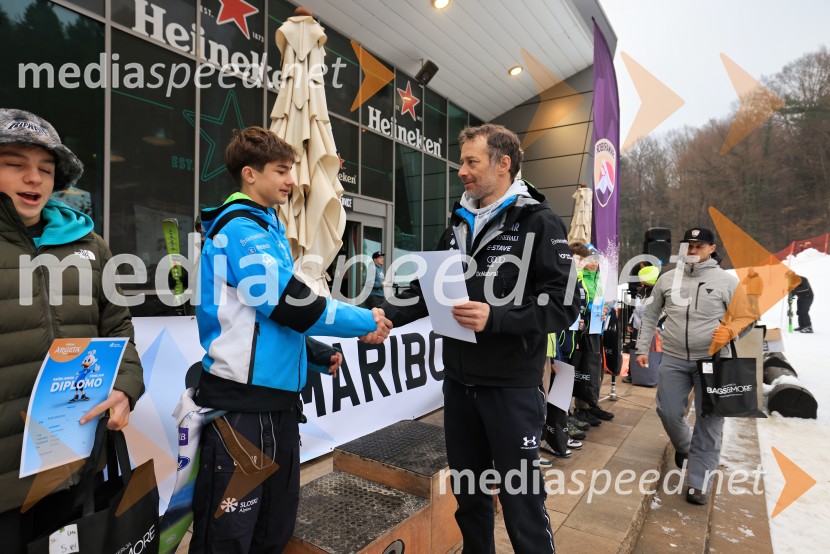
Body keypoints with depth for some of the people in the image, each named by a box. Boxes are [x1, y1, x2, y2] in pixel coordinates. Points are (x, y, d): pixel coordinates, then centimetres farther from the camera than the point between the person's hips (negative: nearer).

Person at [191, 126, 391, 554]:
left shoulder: (267, 226, 15)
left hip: (277, 394, 9)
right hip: (242, 399, -9)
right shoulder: (240, 228, -13)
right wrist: (365, 322, -11)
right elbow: (290, 303, -21)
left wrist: (316, 355, 13)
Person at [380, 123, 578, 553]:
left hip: (512, 388, -5)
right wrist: (387, 314, -6)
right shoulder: (457, 226, 10)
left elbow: (563, 306, -15)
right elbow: (427, 289, 10)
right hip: (459, 384, 6)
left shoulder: (539, 224, -8)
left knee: (521, 501, 9)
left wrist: (494, 318, -27)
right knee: (467, 492, 21)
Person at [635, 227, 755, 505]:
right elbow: (650, 315, 12)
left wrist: (728, 331, -21)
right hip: (673, 359, 2)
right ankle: (684, 446, 37)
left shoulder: (727, 281, -2)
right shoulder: (667, 279, 5)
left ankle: (699, 482, 13)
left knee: (709, 422, 1)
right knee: (668, 412, 4)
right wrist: (642, 348, 8)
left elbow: (746, 317, 1)